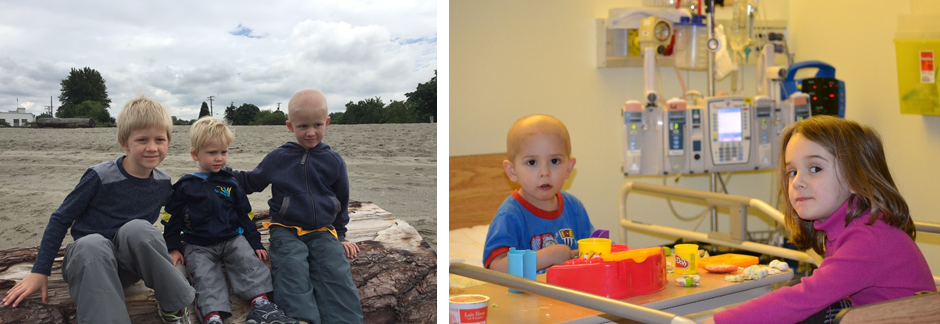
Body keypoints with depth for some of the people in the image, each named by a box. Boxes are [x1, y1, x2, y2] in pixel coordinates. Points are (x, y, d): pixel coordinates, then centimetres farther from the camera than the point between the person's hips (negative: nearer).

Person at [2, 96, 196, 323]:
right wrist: (40, 271, -4)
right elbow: (60, 220, -4)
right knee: (92, 244, -38)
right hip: (89, 261, -2)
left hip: (131, 261, 2)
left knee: (138, 228, -32)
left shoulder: (163, 183, -1)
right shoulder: (100, 177, -13)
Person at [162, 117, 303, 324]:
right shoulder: (185, 186, 4)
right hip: (198, 245, -2)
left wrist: (255, 242, 7)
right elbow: (171, 219, 8)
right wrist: (173, 248, 1)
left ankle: (261, 305, -30)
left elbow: (245, 214, 14)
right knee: (205, 276, -24)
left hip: (232, 238, 2)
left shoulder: (229, 183, 11)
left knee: (250, 262, -22)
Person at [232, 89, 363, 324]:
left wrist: (340, 235, 17)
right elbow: (252, 181, 20)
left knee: (335, 269, -25)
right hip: (286, 231, 0)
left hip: (323, 232, 1)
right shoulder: (277, 158, 6)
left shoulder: (333, 161, 8)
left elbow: (342, 201, 18)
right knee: (292, 268, -29)